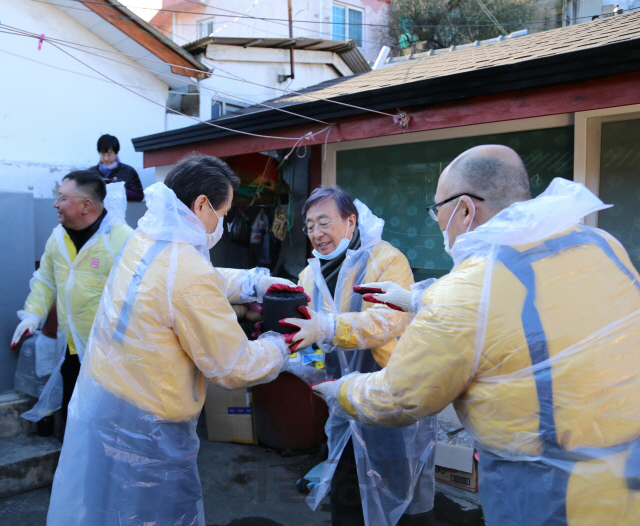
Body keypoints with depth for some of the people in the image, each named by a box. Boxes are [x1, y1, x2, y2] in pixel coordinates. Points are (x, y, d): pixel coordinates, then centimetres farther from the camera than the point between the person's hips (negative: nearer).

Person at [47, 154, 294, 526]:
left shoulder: (142, 240, -1)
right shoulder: (189, 274, -27)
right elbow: (236, 369, -19)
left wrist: (260, 282, 12)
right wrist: (280, 345, -2)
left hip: (97, 399, 9)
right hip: (142, 434, -8)